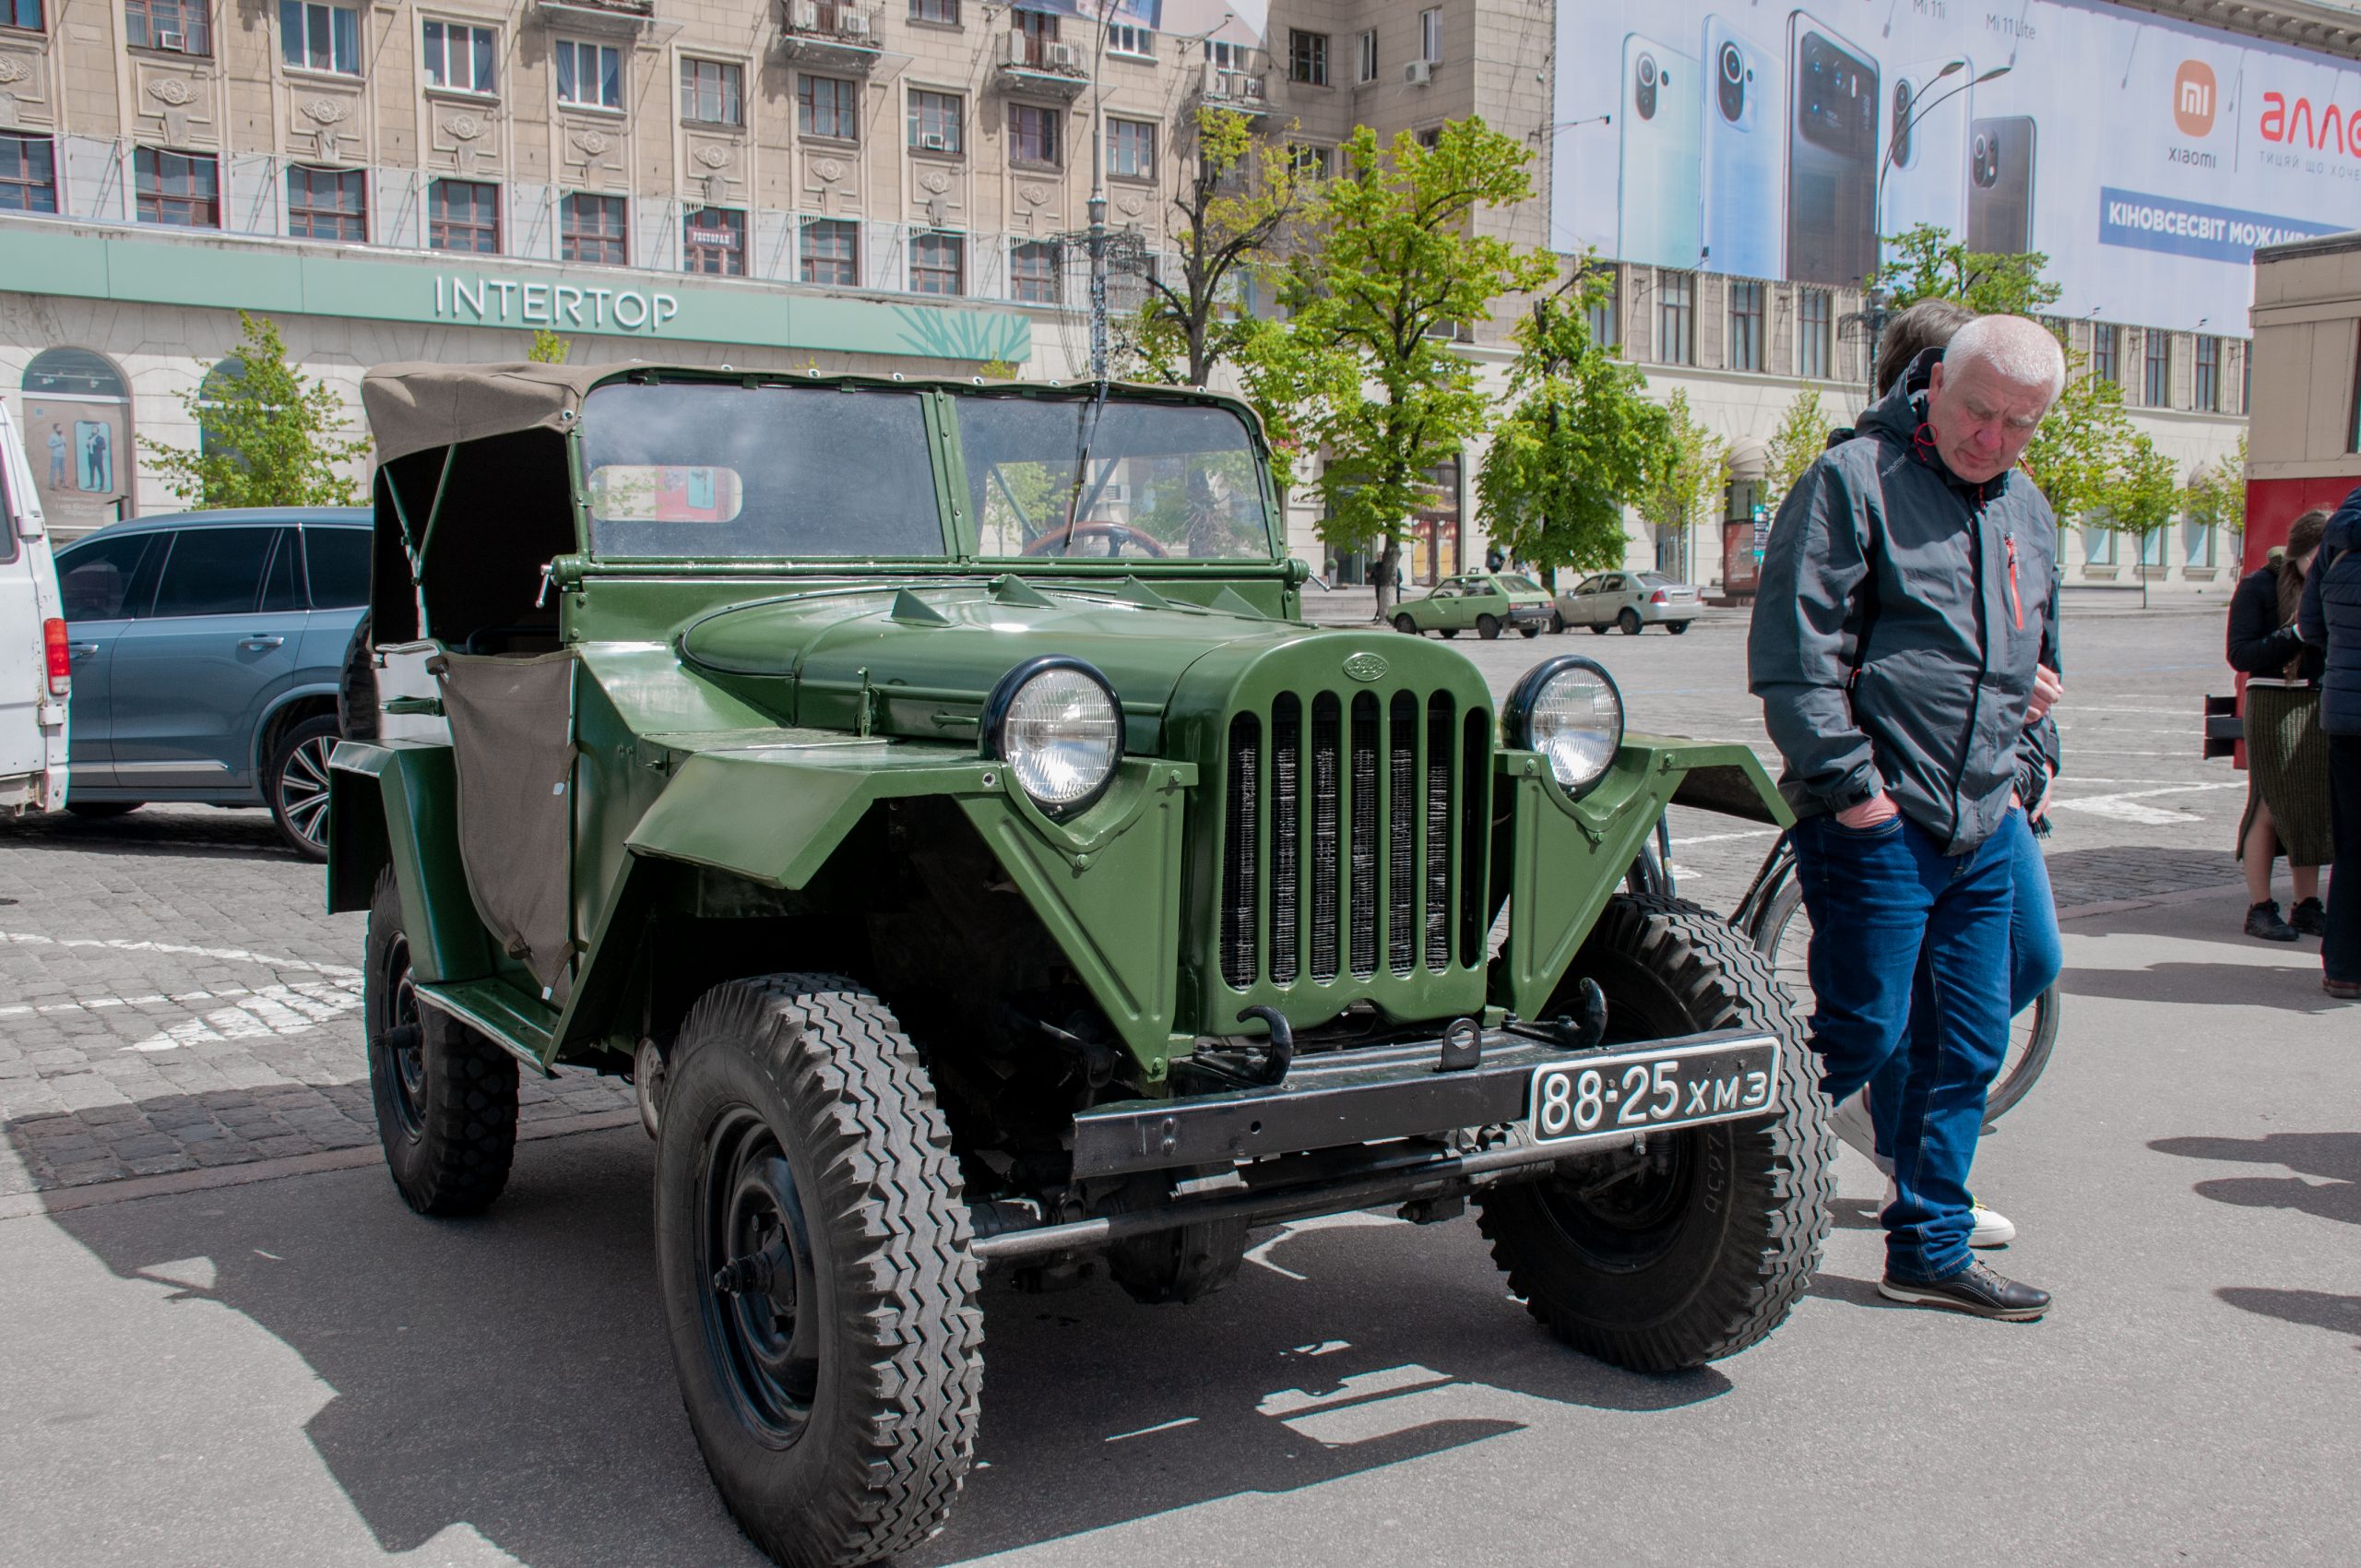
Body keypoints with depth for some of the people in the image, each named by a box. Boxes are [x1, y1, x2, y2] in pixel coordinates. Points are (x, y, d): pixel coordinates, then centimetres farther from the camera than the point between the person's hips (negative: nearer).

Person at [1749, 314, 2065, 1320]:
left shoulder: (2027, 512, 16)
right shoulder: (1854, 481, -8)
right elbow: (1794, 649, -15)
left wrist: (2014, 770, 19)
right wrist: (1847, 781, -17)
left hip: (1985, 825, 8)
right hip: (1878, 821, -8)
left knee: (1970, 1046, 10)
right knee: (1862, 1034, -6)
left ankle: (1931, 1249, 23)